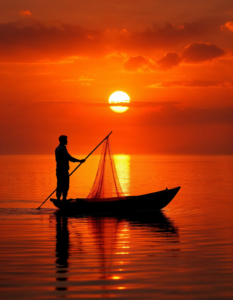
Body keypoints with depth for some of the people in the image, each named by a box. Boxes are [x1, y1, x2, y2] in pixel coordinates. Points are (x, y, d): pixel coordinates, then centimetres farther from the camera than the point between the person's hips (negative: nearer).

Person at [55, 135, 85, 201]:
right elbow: (68, 157, -23)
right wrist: (79, 161, -22)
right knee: (65, 185, -6)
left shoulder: (57, 148, 17)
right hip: (63, 170, -9)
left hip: (59, 170, 9)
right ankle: (64, 198, -8)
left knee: (59, 185, 9)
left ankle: (58, 198, 8)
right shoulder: (63, 148, -14)